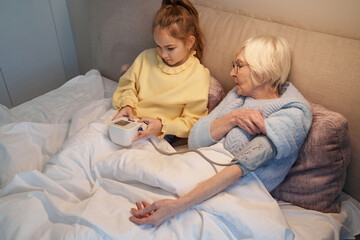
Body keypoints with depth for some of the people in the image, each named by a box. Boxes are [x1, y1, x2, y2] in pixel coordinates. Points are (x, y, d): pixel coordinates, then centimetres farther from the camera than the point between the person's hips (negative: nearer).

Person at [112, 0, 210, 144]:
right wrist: (126, 105, -7)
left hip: (157, 137, -4)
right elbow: (127, 86, 16)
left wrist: (162, 126, -20)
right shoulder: (146, 57, 7)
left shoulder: (199, 76, -6)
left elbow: (193, 122, -4)